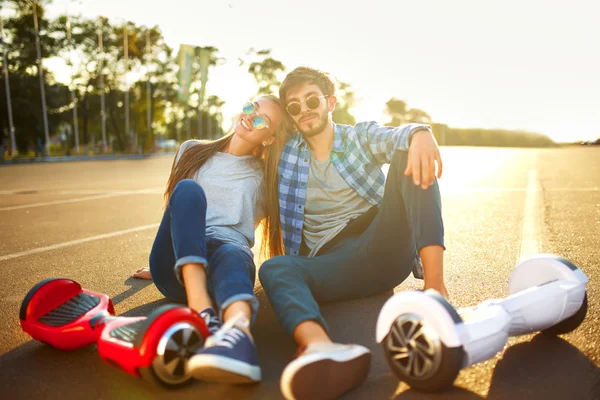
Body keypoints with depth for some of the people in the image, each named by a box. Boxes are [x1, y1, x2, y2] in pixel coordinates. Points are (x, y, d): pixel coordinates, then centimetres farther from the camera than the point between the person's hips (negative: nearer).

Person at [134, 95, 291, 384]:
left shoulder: (264, 179, 16)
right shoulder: (192, 152, 19)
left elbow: (279, 228, 21)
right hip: (178, 267, 1)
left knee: (231, 254, -37)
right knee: (188, 189, -27)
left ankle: (237, 329, -71)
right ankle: (202, 310, -47)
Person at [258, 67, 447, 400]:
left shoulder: (362, 136, 10)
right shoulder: (285, 152, 15)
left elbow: (396, 137, -14)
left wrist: (420, 134, -36)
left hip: (386, 246, 0)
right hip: (335, 265, 1)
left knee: (407, 157, -21)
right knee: (274, 268, -29)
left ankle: (435, 288, -37)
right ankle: (321, 348, -63)